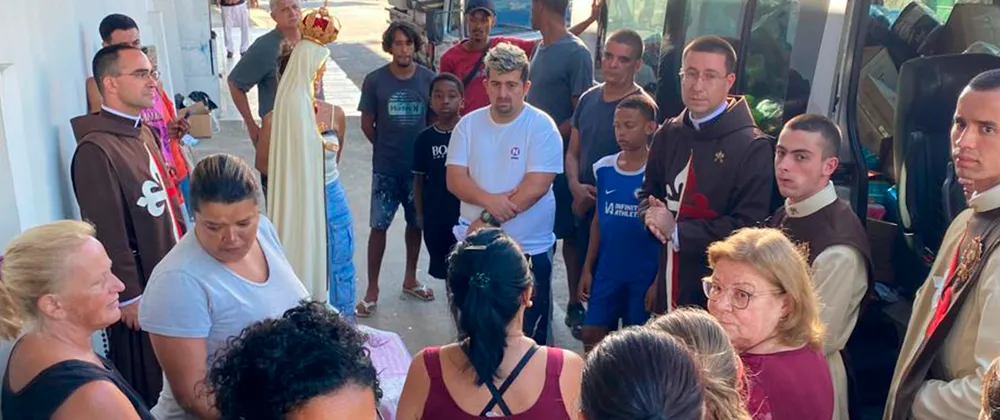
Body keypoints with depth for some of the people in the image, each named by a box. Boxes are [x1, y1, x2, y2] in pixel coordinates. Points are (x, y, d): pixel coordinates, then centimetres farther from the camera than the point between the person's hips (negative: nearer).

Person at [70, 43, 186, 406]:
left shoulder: (142, 132, 7)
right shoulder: (96, 149, -23)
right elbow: (108, 235, -23)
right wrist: (129, 296, -19)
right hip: (139, 286, -8)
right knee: (147, 387, 9)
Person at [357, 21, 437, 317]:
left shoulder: (428, 78, -5)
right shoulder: (374, 80, -8)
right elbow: (367, 123, 1)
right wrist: (387, 148, 8)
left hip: (420, 166, 2)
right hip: (386, 168, -2)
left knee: (416, 223, 14)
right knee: (379, 226, 1)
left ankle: (410, 279, 33)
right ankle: (372, 290, 12)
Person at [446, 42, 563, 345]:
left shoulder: (541, 126, -9)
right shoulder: (469, 124, 3)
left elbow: (537, 186, -18)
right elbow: (455, 179, -3)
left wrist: (487, 221, -17)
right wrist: (488, 200, -22)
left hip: (529, 248, -4)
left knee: (529, 335, 8)